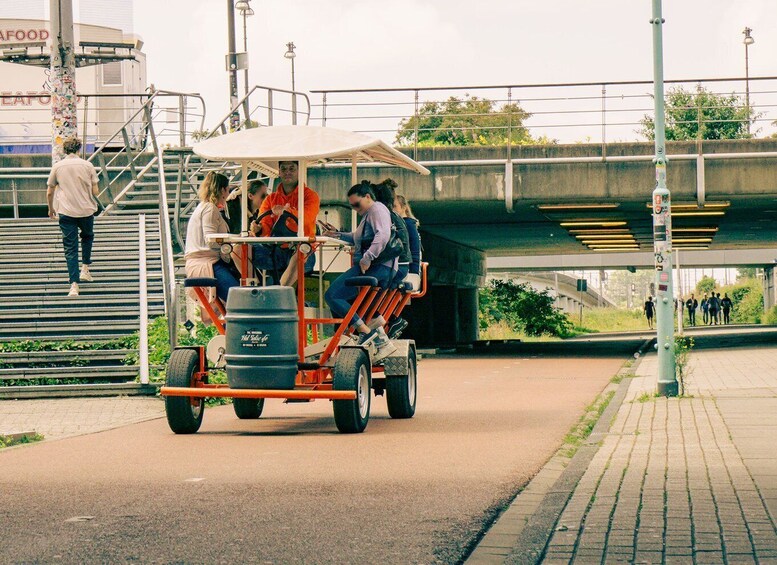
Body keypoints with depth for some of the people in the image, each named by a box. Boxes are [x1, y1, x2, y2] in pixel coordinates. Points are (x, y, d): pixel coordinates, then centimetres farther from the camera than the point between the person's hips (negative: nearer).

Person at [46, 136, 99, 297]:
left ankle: (74, 284, -9)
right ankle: (85, 270, 23)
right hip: (86, 210, 0)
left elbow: (49, 192, 7)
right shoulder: (88, 166, -1)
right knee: (87, 236, 29)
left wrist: (51, 209, 23)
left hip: (66, 212, 0)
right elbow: (95, 191, 0)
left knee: (70, 248, 1)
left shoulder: (57, 167, 1)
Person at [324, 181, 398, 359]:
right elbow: (359, 239, 40)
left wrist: (367, 258, -29)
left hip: (377, 268, -12)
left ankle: (366, 331, -17)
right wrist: (338, 235, 27)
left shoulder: (377, 209, -6)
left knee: (332, 296, -16)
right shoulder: (368, 214, 27)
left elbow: (383, 235, -24)